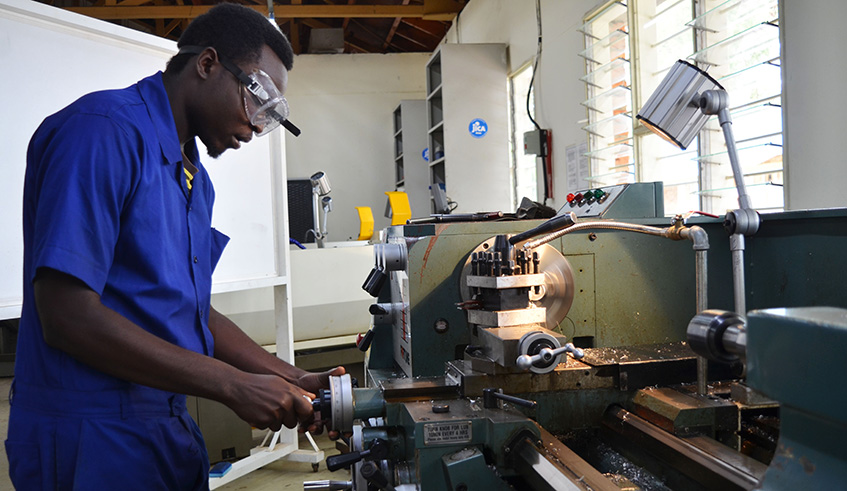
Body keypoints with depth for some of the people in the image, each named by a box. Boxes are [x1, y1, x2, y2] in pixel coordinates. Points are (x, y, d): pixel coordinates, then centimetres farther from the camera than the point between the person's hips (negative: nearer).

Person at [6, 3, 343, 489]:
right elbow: (67, 317, -23)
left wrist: (294, 381, 4)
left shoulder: (195, 178, 12)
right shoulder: (101, 131, -16)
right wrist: (234, 386, -20)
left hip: (171, 429, 9)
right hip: (93, 437, -8)